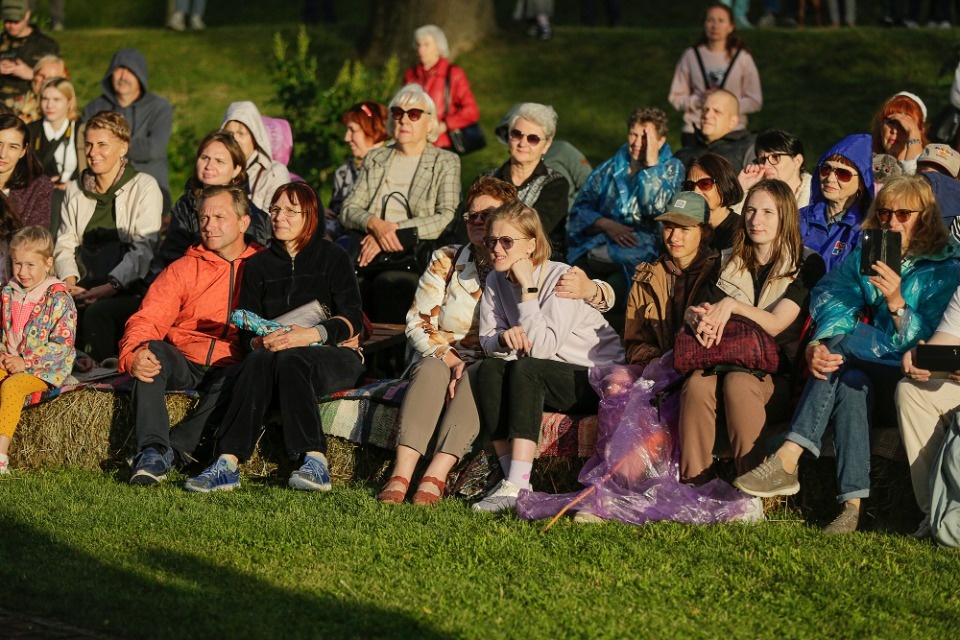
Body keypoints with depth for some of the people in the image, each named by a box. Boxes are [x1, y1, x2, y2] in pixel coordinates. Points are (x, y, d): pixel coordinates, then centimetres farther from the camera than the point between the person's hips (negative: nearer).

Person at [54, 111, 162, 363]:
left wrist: (109, 288, -20)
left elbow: (143, 250, -8)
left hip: (129, 292, -4)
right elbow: (65, 245, 15)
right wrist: (70, 283, -5)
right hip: (85, 290, 4)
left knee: (97, 312, -36)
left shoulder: (145, 188, 1)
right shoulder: (75, 191, 19)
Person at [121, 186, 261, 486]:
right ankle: (152, 449, -39)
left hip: (229, 367, -2)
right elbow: (146, 321, 1)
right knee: (153, 350, -29)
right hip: (183, 363, 2)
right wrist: (134, 353, -22)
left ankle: (170, 451, -32)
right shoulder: (182, 269, 12)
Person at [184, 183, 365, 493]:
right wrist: (262, 342, -15)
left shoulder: (333, 257, 6)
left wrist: (312, 335, -23)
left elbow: (352, 319, -5)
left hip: (332, 355, -3)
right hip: (272, 351, 3)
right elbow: (246, 331, 9)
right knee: (259, 361, -33)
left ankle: (316, 463, -45)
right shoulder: (258, 265, 17)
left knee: (289, 361, -36)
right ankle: (227, 463, -48)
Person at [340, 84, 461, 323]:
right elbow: (348, 211, 12)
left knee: (388, 283, -35)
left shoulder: (446, 163, 9)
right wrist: (375, 224, -11)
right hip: (371, 256, 3)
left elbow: (448, 218, -5)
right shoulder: (375, 159, 21)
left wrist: (394, 230, -12)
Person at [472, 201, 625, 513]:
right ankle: (509, 473, -23)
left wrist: (528, 288, -27)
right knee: (490, 368, -19)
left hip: (596, 379, -6)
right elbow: (487, 340, 1)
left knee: (525, 369, -31)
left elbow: (542, 347, -28)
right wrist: (504, 337, -22)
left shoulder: (560, 278, -20)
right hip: (541, 379, 7)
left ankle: (517, 487, -39)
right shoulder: (496, 281, 1)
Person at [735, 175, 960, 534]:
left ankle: (788, 460, -37)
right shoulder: (863, 258, 14)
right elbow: (834, 307, -3)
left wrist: (896, 303, -25)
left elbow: (926, 345, -10)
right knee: (850, 381, -31)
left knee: (840, 345, -28)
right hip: (868, 377, 4)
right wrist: (817, 346, -24)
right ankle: (852, 504, -42)